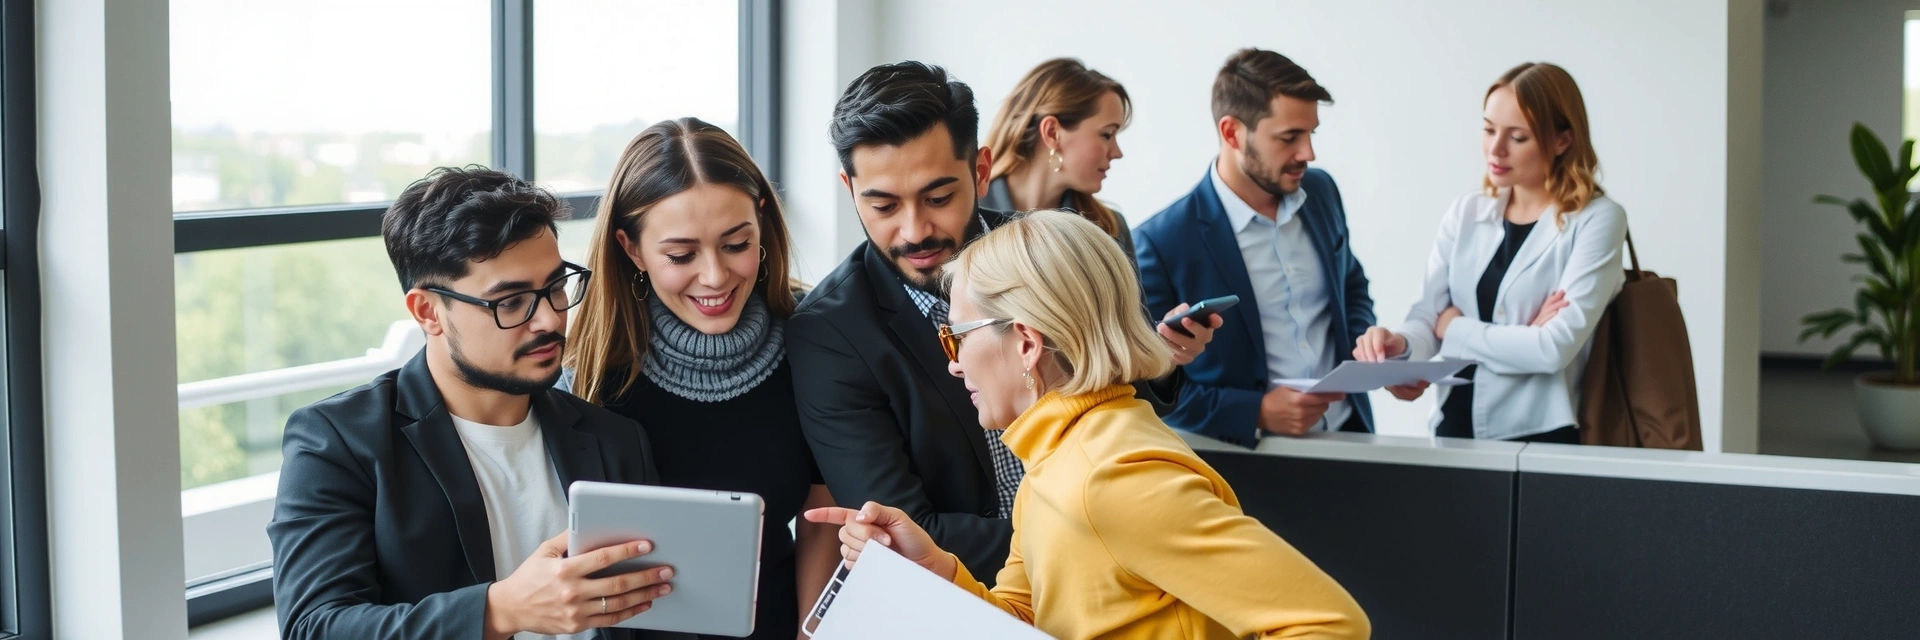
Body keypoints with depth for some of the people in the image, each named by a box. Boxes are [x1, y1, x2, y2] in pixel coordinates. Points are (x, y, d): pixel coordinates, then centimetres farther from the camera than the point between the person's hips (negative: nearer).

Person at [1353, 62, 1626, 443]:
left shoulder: (1596, 220, -6)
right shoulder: (1465, 214, 9)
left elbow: (1555, 348, -14)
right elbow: (1427, 318, 2)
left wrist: (1456, 327, -4)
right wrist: (1399, 344, -19)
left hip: (1538, 440, -3)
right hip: (1454, 429, 3)